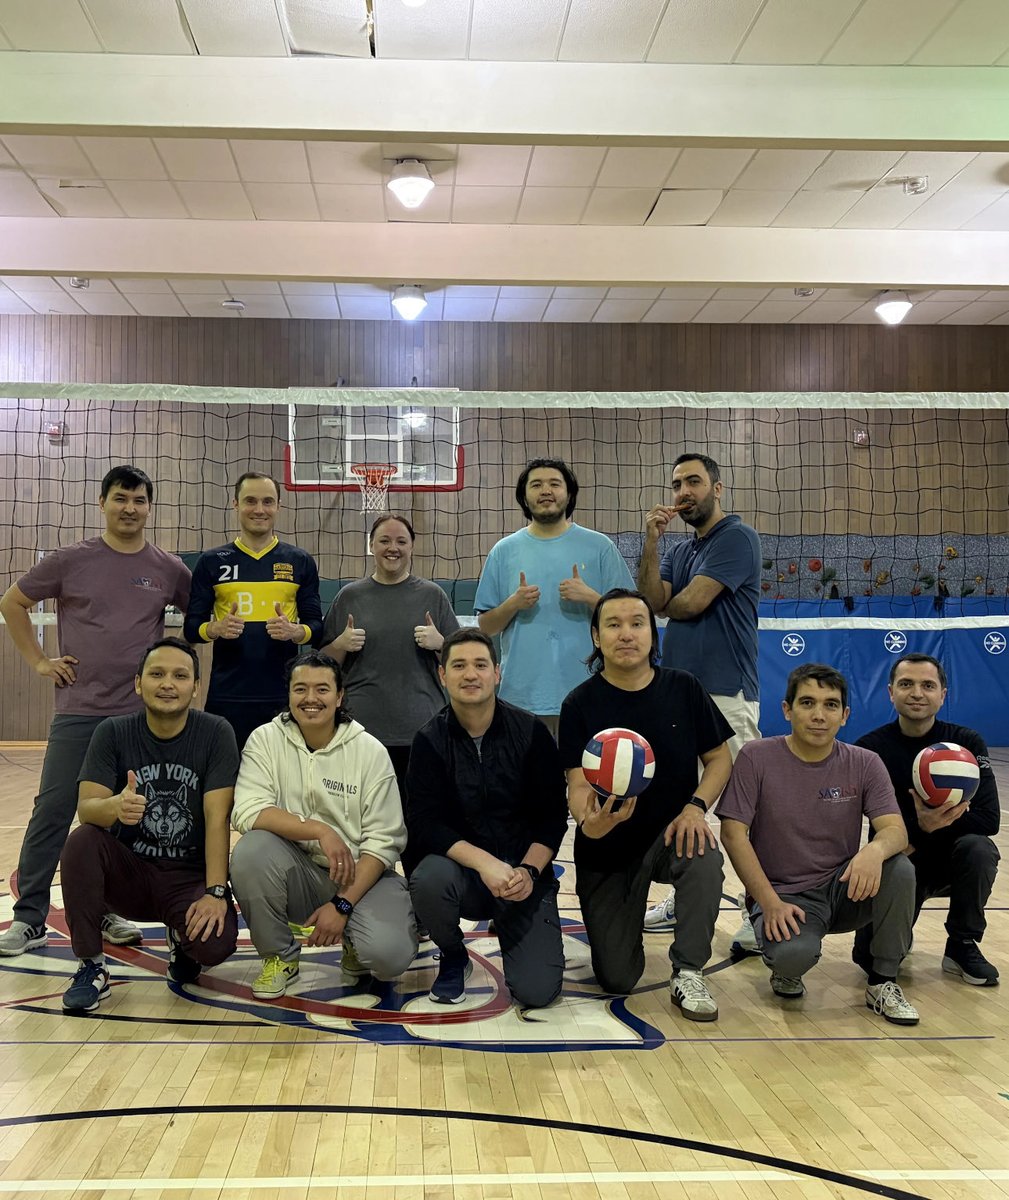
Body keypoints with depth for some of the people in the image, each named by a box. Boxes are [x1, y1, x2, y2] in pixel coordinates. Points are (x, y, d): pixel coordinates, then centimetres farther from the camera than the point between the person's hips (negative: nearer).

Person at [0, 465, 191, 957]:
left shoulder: (169, 569, 3)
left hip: (143, 714, 2)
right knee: (52, 812, -2)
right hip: (79, 710, -2)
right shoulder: (71, 560, -1)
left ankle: (110, 910, 23)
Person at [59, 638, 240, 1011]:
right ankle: (92, 966, -10)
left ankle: (181, 940, 11)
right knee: (82, 842, -28)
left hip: (190, 876, -1)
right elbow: (85, 808, -17)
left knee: (215, 944, -28)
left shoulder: (216, 733, -10)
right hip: (130, 871, 2)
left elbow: (218, 818, -16)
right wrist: (115, 806, -41)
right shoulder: (113, 733, -6)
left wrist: (216, 893, -25)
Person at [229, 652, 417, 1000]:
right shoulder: (266, 739, -3)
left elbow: (383, 841, -7)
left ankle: (353, 941, 12)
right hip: (297, 873, 1)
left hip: (361, 876, -1)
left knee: (388, 955, -28)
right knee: (250, 850, -30)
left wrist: (342, 905, -17)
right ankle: (280, 955, -4)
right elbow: (247, 811, -17)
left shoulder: (370, 751, -5)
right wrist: (320, 831, -25)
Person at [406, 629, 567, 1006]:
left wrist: (529, 871, -18)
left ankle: (507, 926, 20)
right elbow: (424, 825, -13)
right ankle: (453, 958, -1)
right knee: (429, 880, -35)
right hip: (460, 866, 0)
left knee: (536, 991, -16)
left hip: (525, 871, 0)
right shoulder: (430, 741, -5)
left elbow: (553, 817, -3)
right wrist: (484, 862, -26)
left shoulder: (531, 732, -5)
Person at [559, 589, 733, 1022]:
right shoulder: (580, 704, -10)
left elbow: (719, 758, 1)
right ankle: (623, 916, 34)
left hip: (670, 831, 0)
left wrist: (696, 806, -19)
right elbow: (578, 786, -17)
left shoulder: (683, 688, -6)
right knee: (617, 980, -1)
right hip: (606, 850, 0)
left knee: (703, 856, -36)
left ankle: (687, 974, -16)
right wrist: (590, 821, -41)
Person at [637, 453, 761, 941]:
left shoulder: (737, 537, -6)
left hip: (725, 694, -8)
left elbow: (690, 604, -14)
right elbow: (653, 602, 2)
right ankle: (684, 900, 26)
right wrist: (651, 541, -5)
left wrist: (669, 606, 8)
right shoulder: (678, 551, 18)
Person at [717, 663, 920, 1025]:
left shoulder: (864, 764, -1)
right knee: (794, 953, -35)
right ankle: (784, 966, 6)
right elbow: (733, 834, -11)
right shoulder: (756, 758, -8)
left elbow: (895, 830, -11)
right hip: (783, 895, -3)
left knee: (899, 869, -26)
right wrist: (771, 903, -20)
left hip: (843, 888, 3)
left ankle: (883, 983, -5)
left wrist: (875, 849, -37)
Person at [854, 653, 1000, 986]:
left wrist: (926, 831, -27)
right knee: (872, 956, -19)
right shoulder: (869, 748, -11)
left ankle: (962, 944, -8)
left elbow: (988, 819, -17)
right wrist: (920, 825, -31)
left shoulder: (967, 742, -8)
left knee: (978, 847, -33)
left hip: (950, 857, 1)